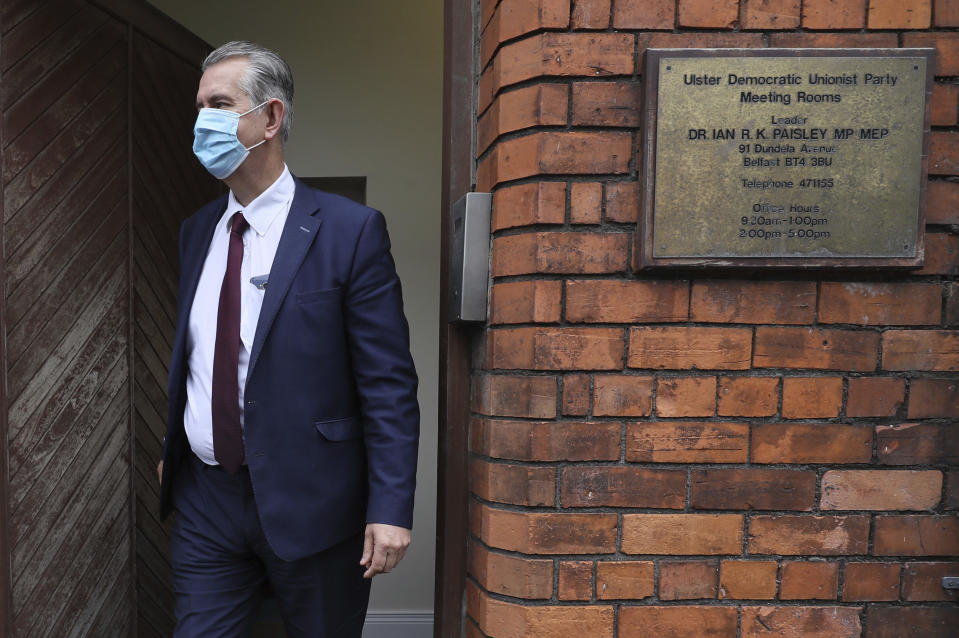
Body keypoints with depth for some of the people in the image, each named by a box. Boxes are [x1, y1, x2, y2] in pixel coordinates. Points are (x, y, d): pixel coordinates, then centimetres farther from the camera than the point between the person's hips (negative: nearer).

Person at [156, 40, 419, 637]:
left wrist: (391, 508, -17)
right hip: (205, 499, 5)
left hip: (310, 504, -4)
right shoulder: (196, 231, 7)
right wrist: (169, 451, 13)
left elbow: (389, 381, -14)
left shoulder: (351, 229, -12)